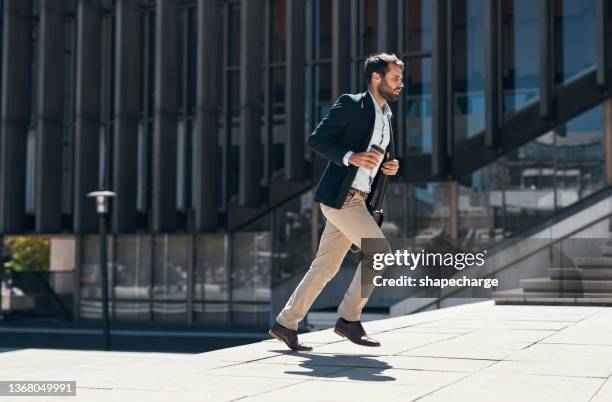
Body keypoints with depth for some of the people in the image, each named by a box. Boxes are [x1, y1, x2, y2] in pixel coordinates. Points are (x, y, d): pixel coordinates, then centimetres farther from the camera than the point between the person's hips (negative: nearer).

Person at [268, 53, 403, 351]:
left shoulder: (386, 115, 18)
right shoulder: (351, 104, -7)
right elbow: (317, 139, -12)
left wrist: (389, 166, 6)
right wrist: (351, 157, -24)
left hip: (356, 200, 9)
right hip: (340, 197, -9)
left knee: (326, 266, 9)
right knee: (379, 252, -12)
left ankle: (285, 323, 16)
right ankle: (349, 318, -1)